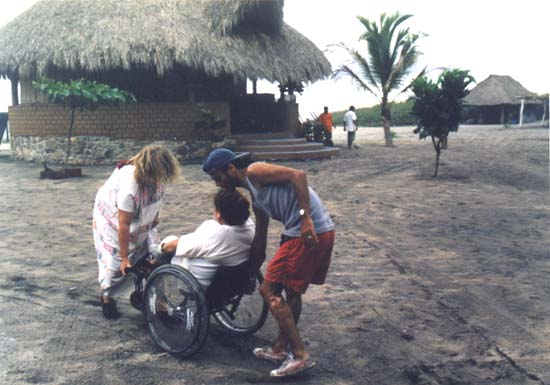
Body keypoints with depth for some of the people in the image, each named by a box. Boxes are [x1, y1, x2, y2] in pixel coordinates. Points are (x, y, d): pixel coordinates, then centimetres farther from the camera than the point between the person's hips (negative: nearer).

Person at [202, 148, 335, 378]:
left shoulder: (254, 171, -3)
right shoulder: (255, 194, 24)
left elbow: (298, 175, -16)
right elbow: (260, 244, 28)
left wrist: (305, 217, -22)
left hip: (309, 232, -10)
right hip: (323, 230, 10)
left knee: (269, 290, -1)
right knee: (292, 289, 23)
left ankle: (300, 355, 2)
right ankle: (281, 348, 36)